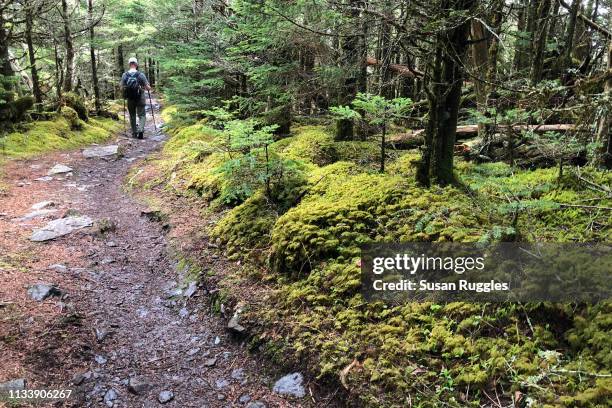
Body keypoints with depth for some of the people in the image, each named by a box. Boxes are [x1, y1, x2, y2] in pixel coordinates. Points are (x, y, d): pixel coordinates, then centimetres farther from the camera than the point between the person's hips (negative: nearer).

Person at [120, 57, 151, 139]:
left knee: (132, 116, 16)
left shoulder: (124, 75, -5)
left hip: (130, 99, 3)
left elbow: (122, 88, 0)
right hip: (140, 99, -2)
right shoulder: (141, 75, -13)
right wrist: (148, 88, 13)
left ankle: (134, 133, 22)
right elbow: (148, 88, -10)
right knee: (142, 115, 6)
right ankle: (140, 130, -16)